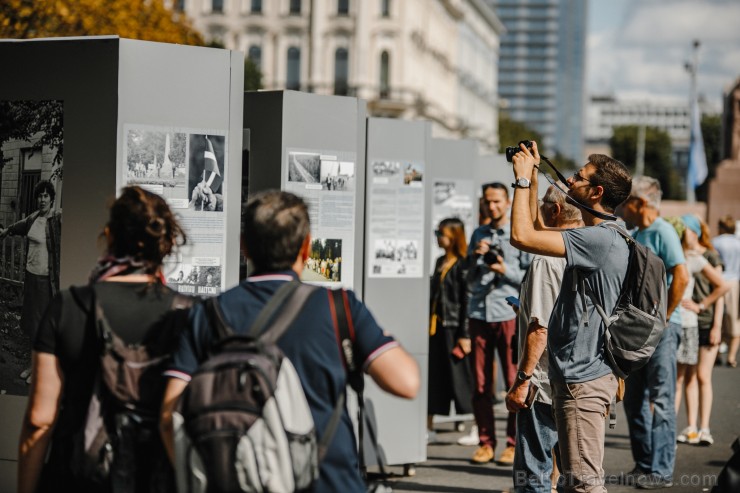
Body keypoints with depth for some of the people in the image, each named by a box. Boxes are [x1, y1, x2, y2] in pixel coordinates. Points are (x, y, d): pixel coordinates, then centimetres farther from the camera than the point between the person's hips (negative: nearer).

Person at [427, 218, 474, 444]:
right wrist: (427, 323, 17)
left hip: (453, 327, -8)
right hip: (435, 326, 8)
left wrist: (465, 335, -16)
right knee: (433, 375, 9)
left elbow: (466, 300, -13)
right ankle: (429, 427, 16)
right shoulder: (440, 262, 14)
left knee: (459, 377, -3)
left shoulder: (462, 265, -10)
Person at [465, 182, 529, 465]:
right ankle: (486, 442, 10)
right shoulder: (479, 234, 16)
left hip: (509, 313, -4)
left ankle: (514, 444, 3)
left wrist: (506, 271, -17)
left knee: (515, 382, -3)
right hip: (479, 312, 4)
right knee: (481, 383, 4)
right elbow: (469, 279, 16)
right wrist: (475, 256, -1)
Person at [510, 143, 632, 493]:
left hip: (583, 379, -11)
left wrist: (523, 179, -12)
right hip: (578, 373, 11)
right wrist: (532, 175, 21)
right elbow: (537, 229, 27)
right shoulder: (599, 237, 14)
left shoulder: (601, 239, -19)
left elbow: (522, 236, -24)